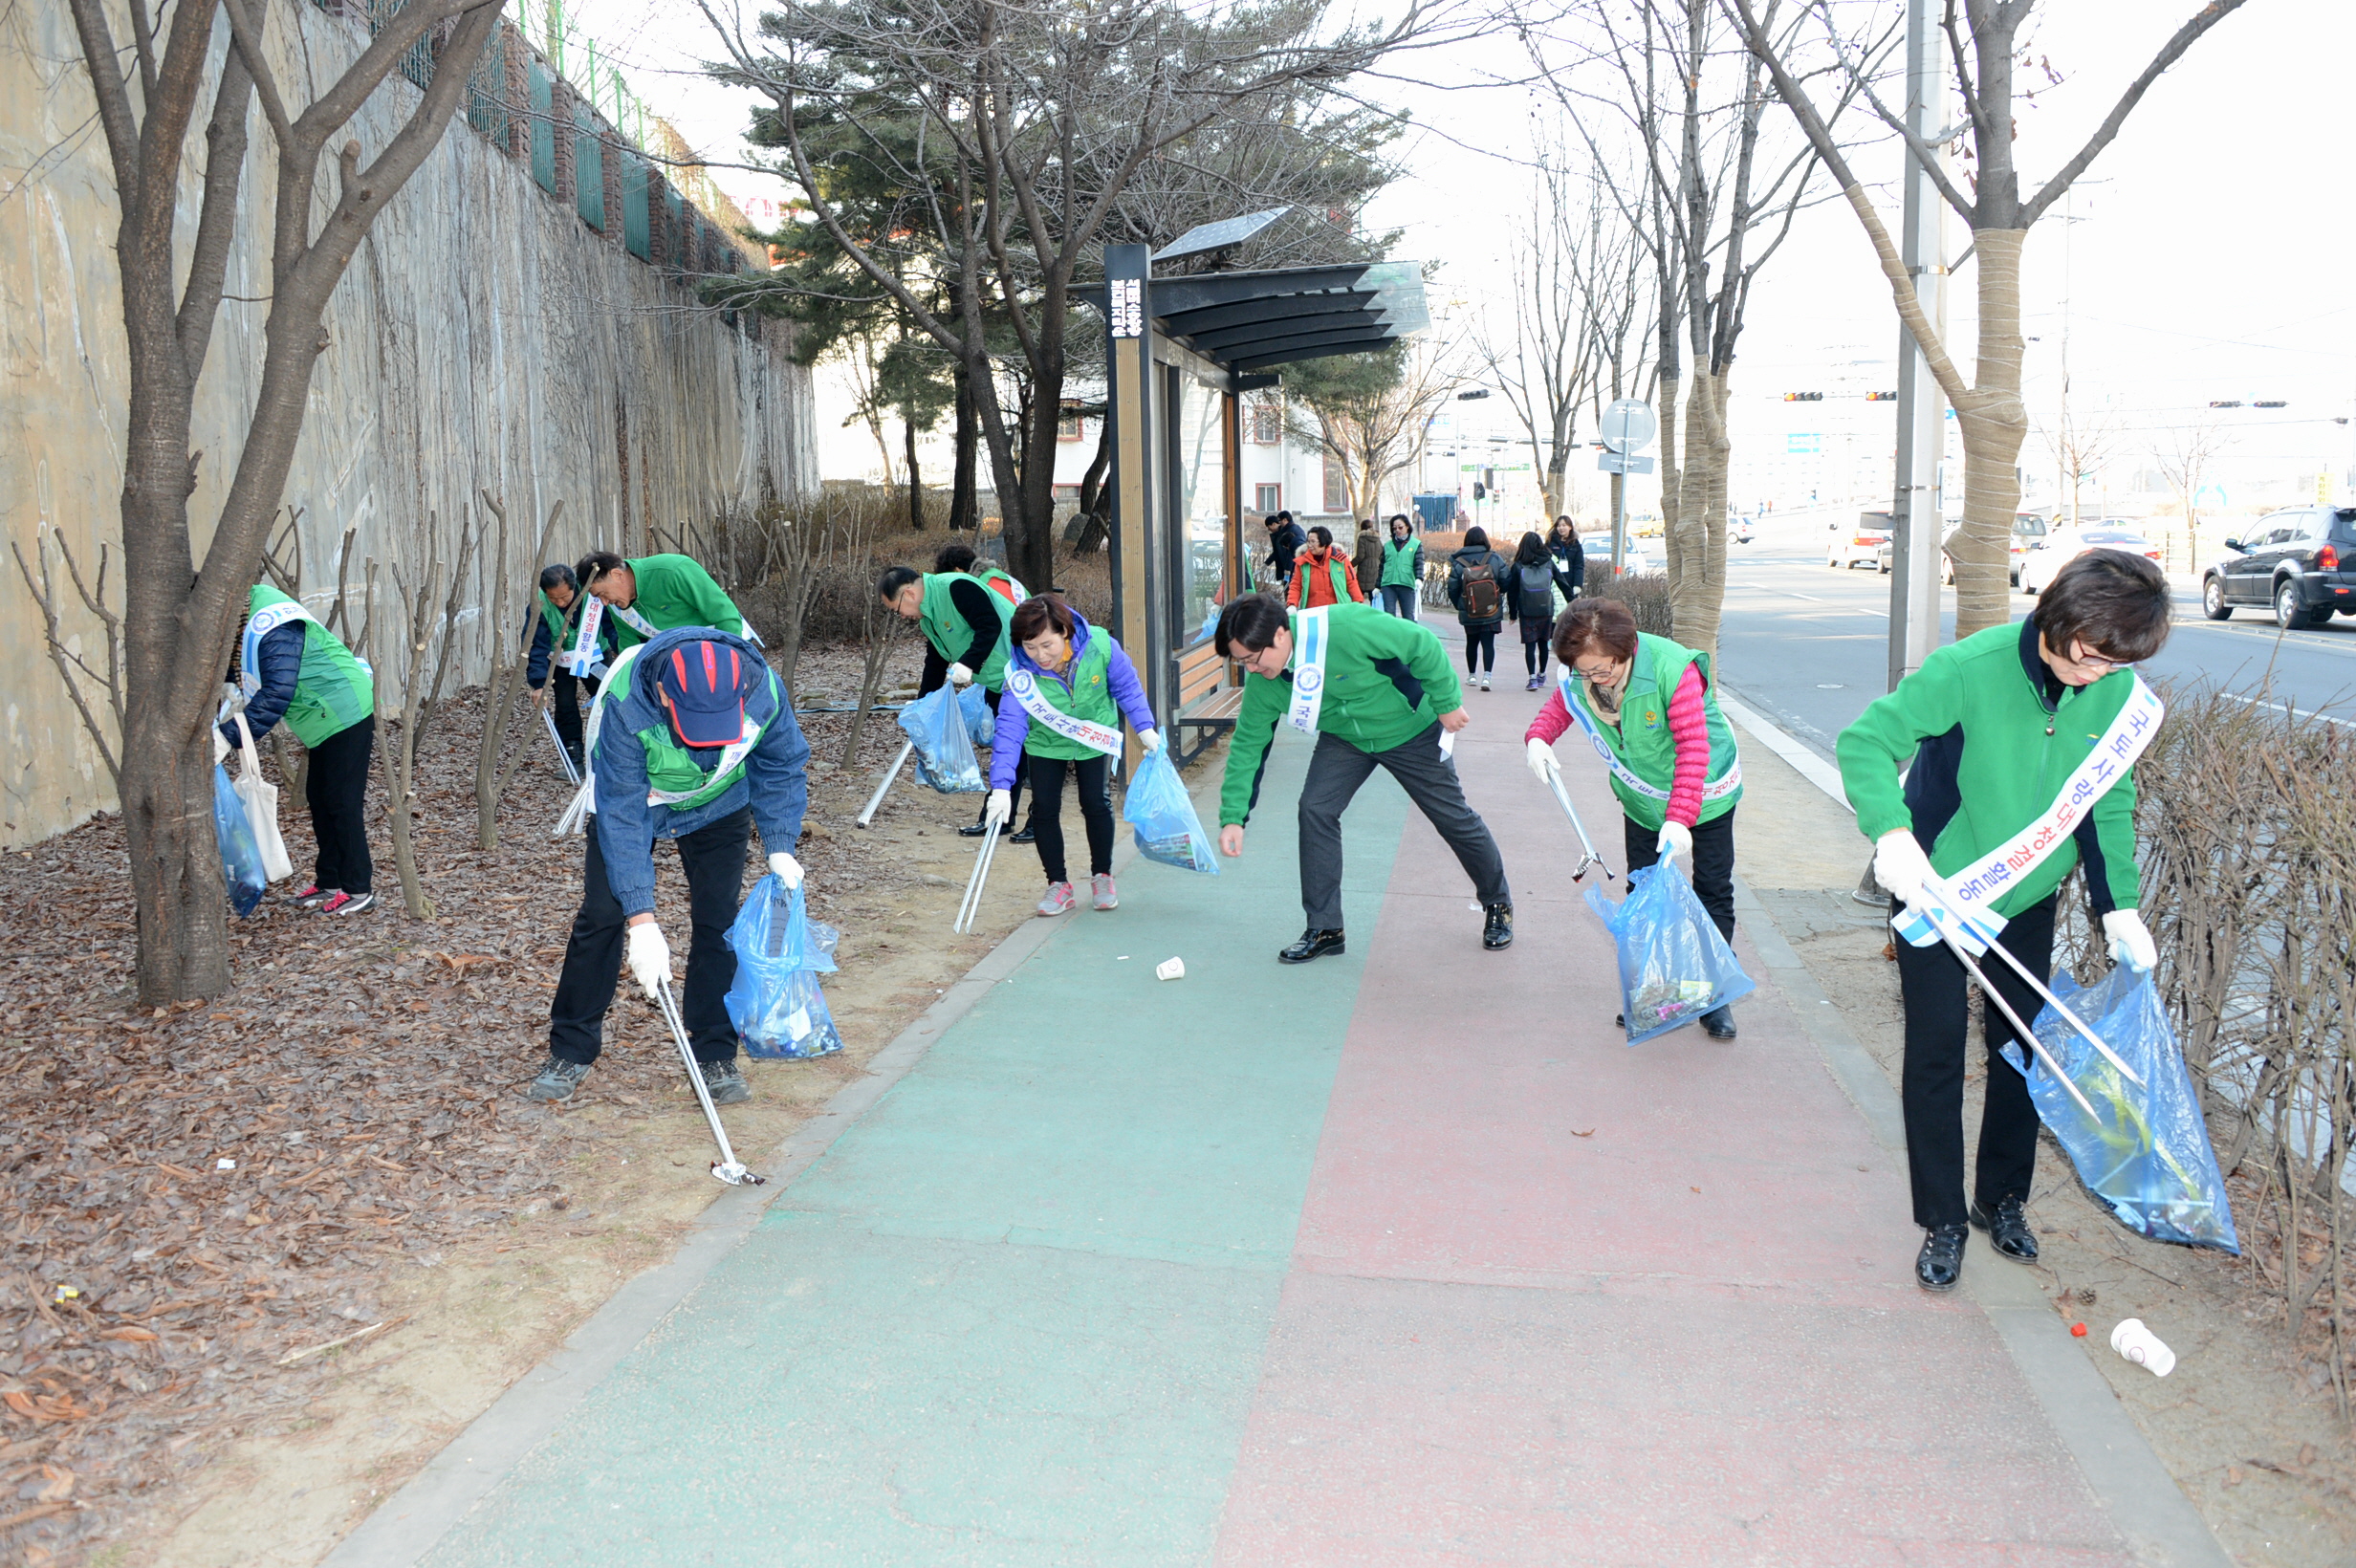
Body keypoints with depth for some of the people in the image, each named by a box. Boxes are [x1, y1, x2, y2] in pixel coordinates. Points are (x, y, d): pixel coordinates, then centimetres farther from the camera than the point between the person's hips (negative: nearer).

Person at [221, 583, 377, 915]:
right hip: (325, 719, 11)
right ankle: (329, 883, 23)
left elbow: (276, 693, -33)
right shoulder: (248, 620, 6)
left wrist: (229, 736, -35)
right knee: (318, 799, 14)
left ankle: (358, 890, 2)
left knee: (342, 803, -6)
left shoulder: (272, 628, -25)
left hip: (347, 713, -11)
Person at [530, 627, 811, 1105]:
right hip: (630, 797, -1)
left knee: (718, 921, -6)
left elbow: (781, 768, -11)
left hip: (719, 806, 2)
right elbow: (620, 813, -36)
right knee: (602, 915, -3)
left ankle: (715, 1056, 6)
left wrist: (780, 847, -21)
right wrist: (641, 919, -39)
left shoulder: (764, 690, -33)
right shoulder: (625, 705, -40)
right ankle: (570, 1051, 12)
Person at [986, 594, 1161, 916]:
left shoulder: (1100, 645, -31)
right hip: (1045, 744, 0)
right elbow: (1010, 725, -34)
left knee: (1096, 803, 2)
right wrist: (1001, 786, -40)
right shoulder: (1020, 671, -32)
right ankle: (1058, 885, 11)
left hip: (1095, 738, 0)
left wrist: (1145, 727, -7)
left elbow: (1126, 687, -12)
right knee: (1044, 809, -4)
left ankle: (1102, 877, 23)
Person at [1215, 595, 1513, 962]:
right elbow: (1247, 745, -10)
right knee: (1315, 810, -14)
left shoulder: (1346, 628, -38)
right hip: (1344, 739, 4)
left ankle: (1498, 905, 33)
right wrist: (1233, 817, -16)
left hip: (1411, 730, -4)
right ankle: (1324, 929, -2)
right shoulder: (1262, 683, -19)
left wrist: (1447, 702, -19)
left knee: (1453, 818, 7)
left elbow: (1422, 644, -28)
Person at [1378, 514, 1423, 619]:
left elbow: (1419, 563, -4)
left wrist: (1419, 578, -22)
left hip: (1407, 584, -2)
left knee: (1408, 617, 2)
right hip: (1388, 585, 2)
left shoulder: (1416, 544, 6)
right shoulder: (1387, 545, 14)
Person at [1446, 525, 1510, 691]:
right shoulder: (1495, 559, -8)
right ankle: (1486, 676, -14)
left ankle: (1471, 675, 29)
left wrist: (1459, 605, 11)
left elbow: (1452, 589, -7)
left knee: (1471, 643, 18)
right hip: (1492, 612, -1)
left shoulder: (1458, 562, -10)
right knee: (1488, 643, 0)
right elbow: (1505, 584, -4)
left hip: (1468, 613, 1)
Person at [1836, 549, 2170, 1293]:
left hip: (2028, 900, 5)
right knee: (1936, 1055, 1)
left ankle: (2003, 1199, 34)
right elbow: (1865, 741, -24)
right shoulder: (1969, 668, -26)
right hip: (1936, 895, -4)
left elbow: (2110, 803, 3)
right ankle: (1943, 1221, 16)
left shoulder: (2120, 697, -10)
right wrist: (1893, 832, -40)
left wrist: (2119, 905, -5)